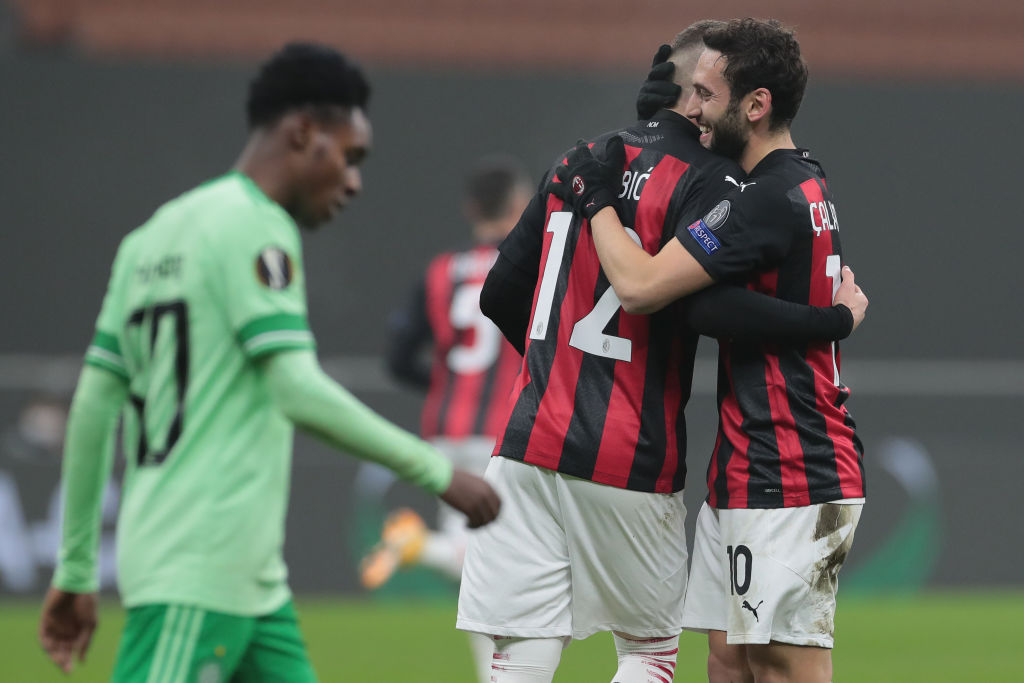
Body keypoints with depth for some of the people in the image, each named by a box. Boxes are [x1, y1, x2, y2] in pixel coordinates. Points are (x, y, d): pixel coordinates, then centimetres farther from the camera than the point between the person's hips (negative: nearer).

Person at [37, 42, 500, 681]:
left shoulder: (151, 237, 18)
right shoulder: (254, 227, -8)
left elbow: (94, 405, 18)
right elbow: (301, 393, -18)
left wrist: (77, 569, 20)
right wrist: (437, 472, -10)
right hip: (200, 574, -10)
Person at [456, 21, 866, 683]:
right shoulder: (707, 179, -7)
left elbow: (500, 294, 17)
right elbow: (707, 301, -23)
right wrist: (837, 319, -14)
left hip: (530, 442, 5)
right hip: (631, 462, -5)